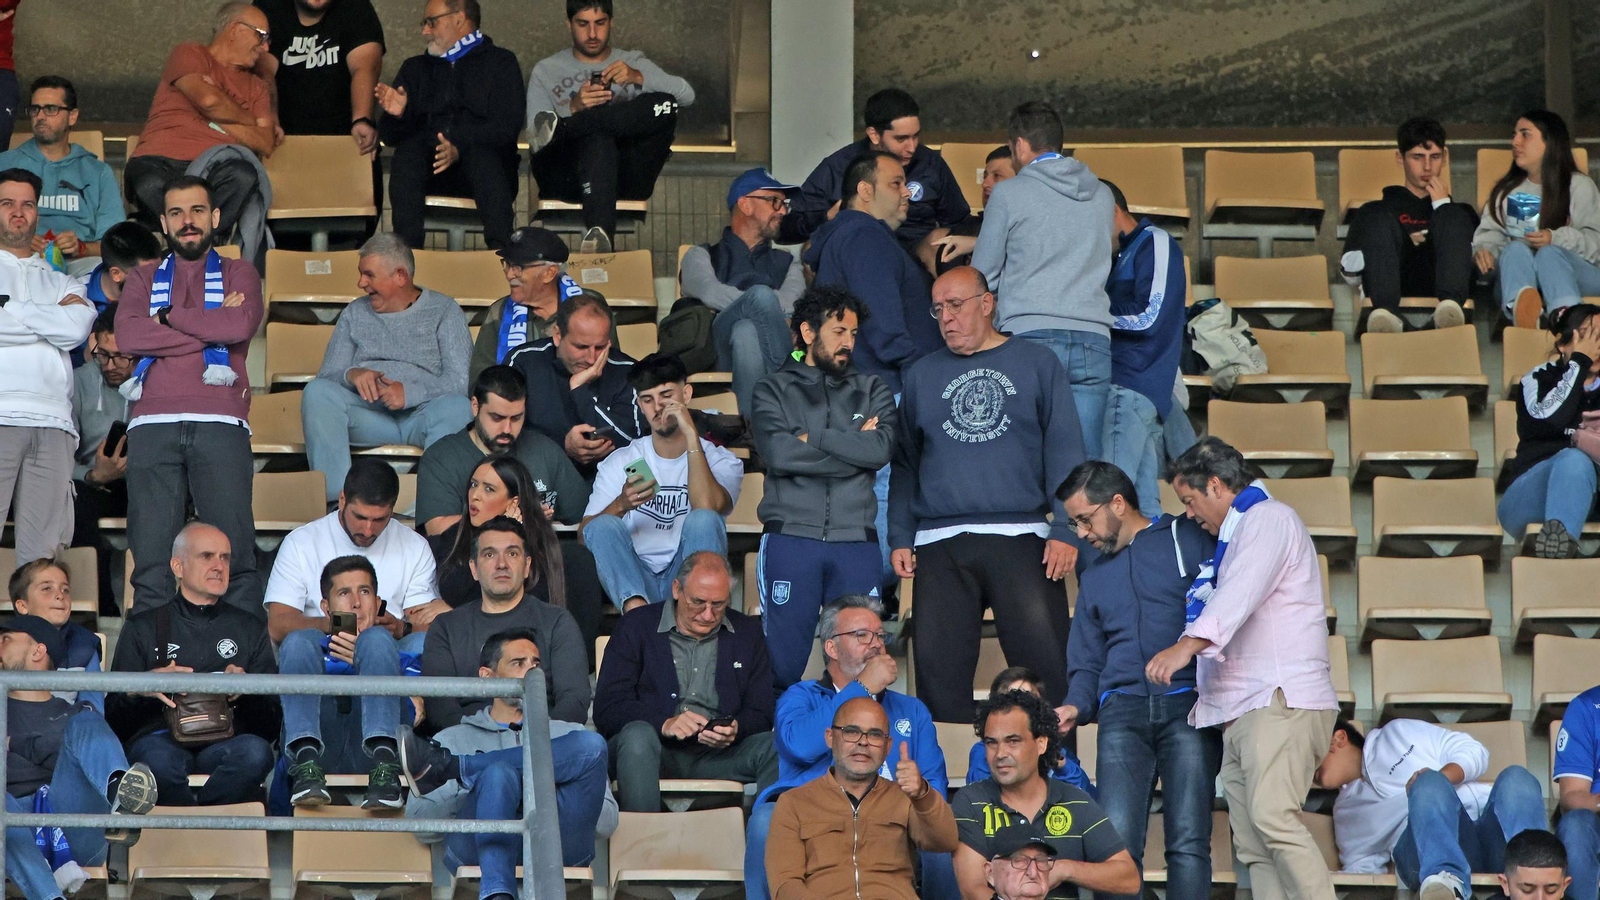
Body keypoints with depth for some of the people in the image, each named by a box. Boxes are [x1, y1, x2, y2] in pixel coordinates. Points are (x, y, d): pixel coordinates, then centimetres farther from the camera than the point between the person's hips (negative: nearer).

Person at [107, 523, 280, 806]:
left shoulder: (250, 629, 26)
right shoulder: (142, 628, 23)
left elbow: (271, 727, 19)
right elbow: (115, 719, 14)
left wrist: (246, 690, -3)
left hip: (225, 744, 1)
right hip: (162, 738, -1)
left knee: (255, 751, -37)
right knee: (157, 756, -40)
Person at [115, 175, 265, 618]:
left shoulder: (239, 274, 19)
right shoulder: (144, 278, 23)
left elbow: (240, 325, -3)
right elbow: (127, 336, 3)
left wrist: (169, 316, 5)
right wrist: (211, 327, 1)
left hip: (219, 421, -1)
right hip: (153, 425, 2)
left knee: (235, 553, -9)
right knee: (151, 555, -6)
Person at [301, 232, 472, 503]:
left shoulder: (443, 311, 9)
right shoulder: (355, 313, 21)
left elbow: (461, 380, -5)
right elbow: (326, 376, 11)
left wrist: (410, 392, -21)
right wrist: (351, 374, -14)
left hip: (423, 412, -3)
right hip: (367, 414, 3)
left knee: (457, 407, -36)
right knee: (317, 392, -25)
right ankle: (335, 500, -35)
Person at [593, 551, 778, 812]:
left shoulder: (746, 633, 16)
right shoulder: (636, 627, 7)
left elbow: (761, 713, 11)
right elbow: (607, 710, -3)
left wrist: (735, 730, -14)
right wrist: (664, 724, -22)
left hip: (717, 752, 2)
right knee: (637, 735, -36)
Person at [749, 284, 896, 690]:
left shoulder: (871, 391, 15)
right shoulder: (774, 390, 10)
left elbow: (880, 450, -5)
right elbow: (778, 453, -9)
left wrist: (811, 436, -5)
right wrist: (853, 445, -4)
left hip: (856, 540, 2)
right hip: (791, 537, -2)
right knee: (781, 662, -3)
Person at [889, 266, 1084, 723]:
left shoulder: (1035, 364, 9)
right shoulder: (921, 375, 17)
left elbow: (1064, 450, 4)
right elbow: (904, 463, 19)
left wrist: (1065, 530, -6)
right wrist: (900, 538, 8)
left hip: (1022, 541, -3)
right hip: (940, 547, 3)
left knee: (1044, 663, -8)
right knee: (939, 669, 0)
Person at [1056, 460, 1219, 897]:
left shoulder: (1188, 539, 10)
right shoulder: (1094, 575, 27)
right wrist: (1076, 706, 6)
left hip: (1188, 707, -4)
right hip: (1123, 711, 4)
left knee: (1188, 843, -12)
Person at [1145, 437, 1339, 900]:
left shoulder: (1270, 518, -1)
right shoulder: (1235, 536, 29)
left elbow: (1241, 593, -18)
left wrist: (1188, 645, -30)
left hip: (1280, 701, -10)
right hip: (1241, 713, 10)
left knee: (1273, 816, -26)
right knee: (1253, 845, -1)